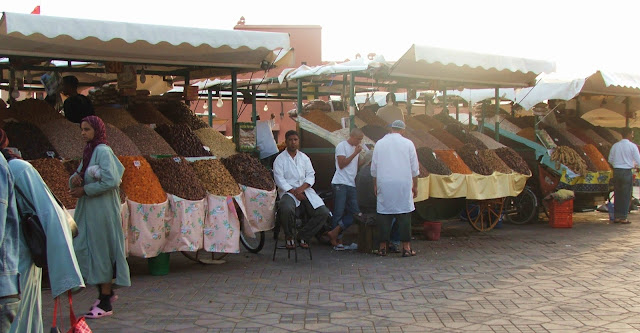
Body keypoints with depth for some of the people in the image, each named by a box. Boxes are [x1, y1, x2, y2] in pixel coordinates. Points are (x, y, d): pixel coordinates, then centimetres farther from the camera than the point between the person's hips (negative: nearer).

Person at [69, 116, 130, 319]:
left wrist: (84, 190, -15)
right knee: (85, 249, 11)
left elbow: (110, 181, -21)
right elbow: (77, 179, 16)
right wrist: (75, 178, -8)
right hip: (88, 210, 9)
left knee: (102, 250, -4)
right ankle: (106, 292, 26)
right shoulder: (88, 152, 15)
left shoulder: (103, 151, -11)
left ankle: (105, 303, 4)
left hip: (102, 209, -9)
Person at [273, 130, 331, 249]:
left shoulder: (304, 158, 17)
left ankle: (303, 236, 2)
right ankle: (289, 237, -10)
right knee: (287, 209, -39)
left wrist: (301, 188, -11)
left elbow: (311, 176, 9)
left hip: (305, 190, 4)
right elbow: (279, 179, -6)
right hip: (288, 191, -4)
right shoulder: (280, 159, 3)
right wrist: (294, 192, -16)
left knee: (324, 212, -16)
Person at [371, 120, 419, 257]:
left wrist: (375, 185, 19)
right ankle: (406, 247, 1)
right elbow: (414, 168, 4)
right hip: (403, 184, -1)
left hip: (384, 185, 1)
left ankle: (383, 246, 5)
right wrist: (415, 186, 13)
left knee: (384, 214, 5)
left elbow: (374, 168, 9)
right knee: (404, 215, 1)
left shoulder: (379, 143, 5)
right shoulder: (408, 143, 2)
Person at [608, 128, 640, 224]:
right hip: (627, 172, -4)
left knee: (617, 195, 10)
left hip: (616, 172, 4)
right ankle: (623, 218, 3)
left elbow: (610, 160, 10)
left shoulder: (615, 146, 5)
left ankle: (616, 217, 13)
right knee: (626, 196, 2)